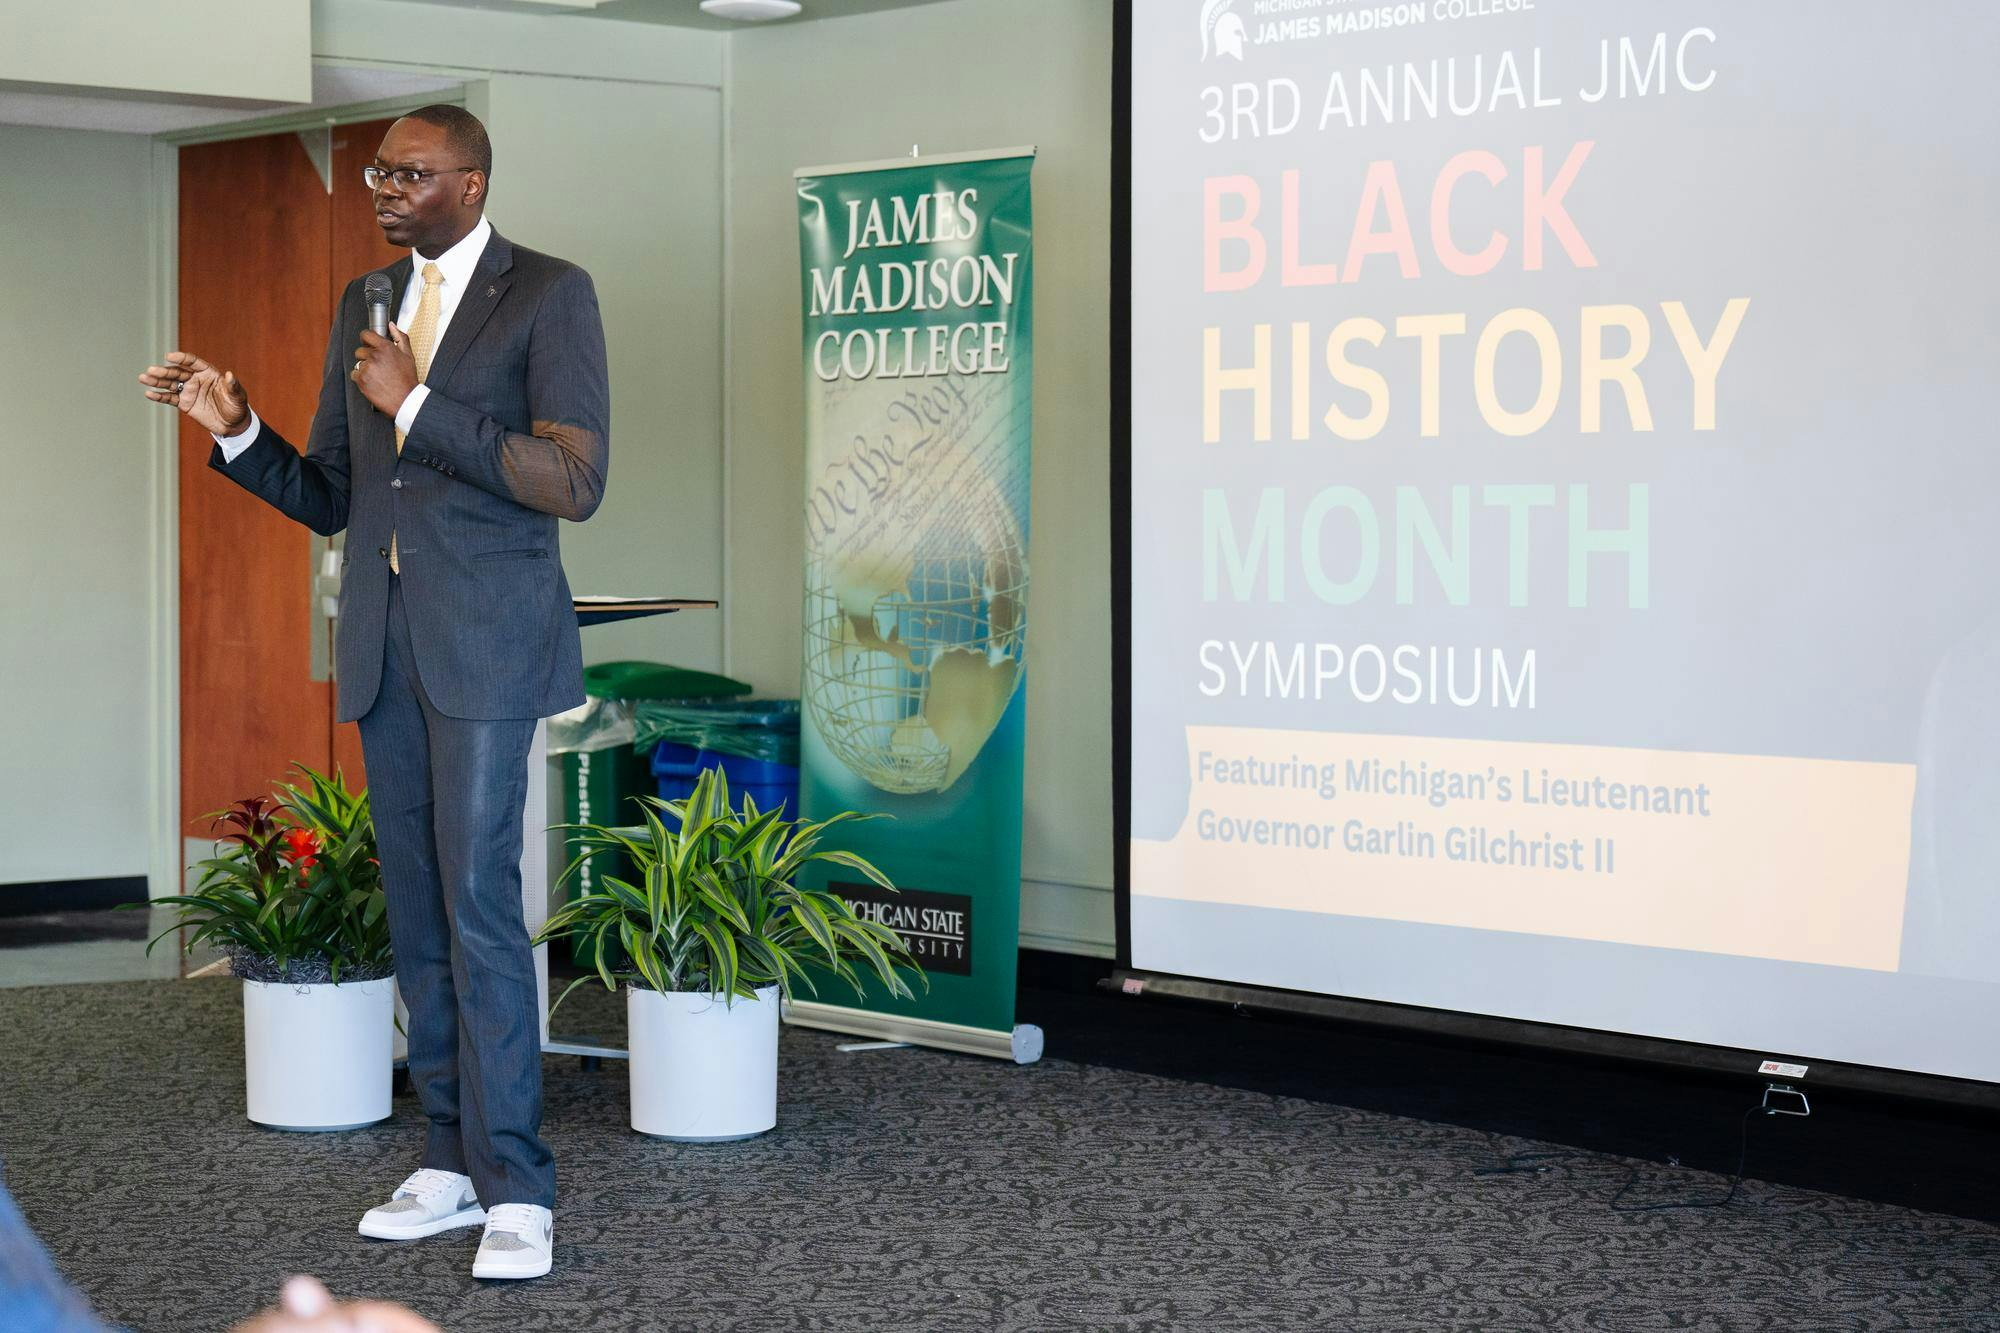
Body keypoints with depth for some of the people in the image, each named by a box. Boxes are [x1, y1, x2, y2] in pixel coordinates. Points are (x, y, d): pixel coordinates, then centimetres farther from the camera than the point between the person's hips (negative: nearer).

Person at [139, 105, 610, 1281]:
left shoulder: (550, 295, -4)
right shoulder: (366, 305, 14)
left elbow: (576, 483, -15)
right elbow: (328, 500, 16)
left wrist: (418, 405, -18)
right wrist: (236, 430, -2)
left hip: (485, 640, -6)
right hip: (383, 642, 6)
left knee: (480, 900, -11)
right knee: (417, 909, 7)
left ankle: (517, 1189, -6)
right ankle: (453, 1163, 15)